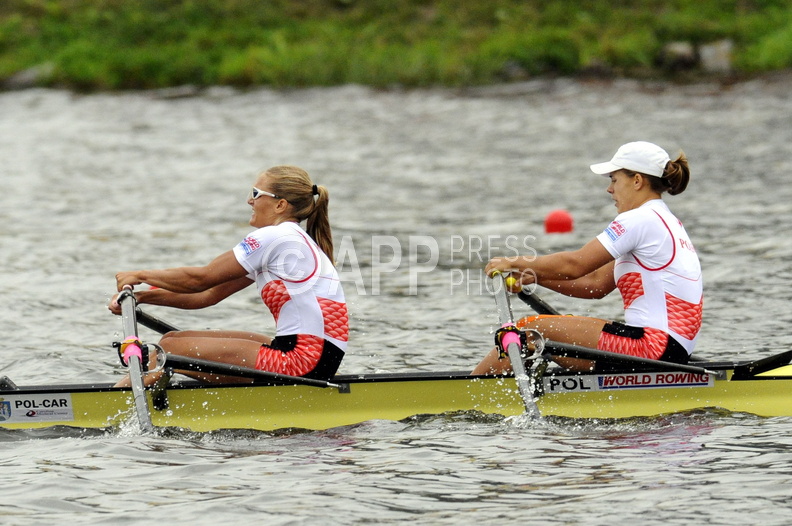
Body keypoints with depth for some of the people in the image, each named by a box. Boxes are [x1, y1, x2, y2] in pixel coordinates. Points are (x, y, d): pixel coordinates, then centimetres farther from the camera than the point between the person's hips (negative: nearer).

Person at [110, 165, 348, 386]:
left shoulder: (273, 238, -10)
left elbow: (200, 279, -7)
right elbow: (210, 295, 17)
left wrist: (141, 276, 7)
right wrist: (142, 296, 9)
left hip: (304, 362, -10)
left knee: (170, 348, -9)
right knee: (175, 338, 11)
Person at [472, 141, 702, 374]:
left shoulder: (641, 220, -10)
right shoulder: (666, 223, 22)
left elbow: (574, 265, -12)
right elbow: (596, 283, 19)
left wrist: (514, 263, 0)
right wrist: (534, 276, 13)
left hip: (653, 346, -10)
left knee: (531, 330, -7)